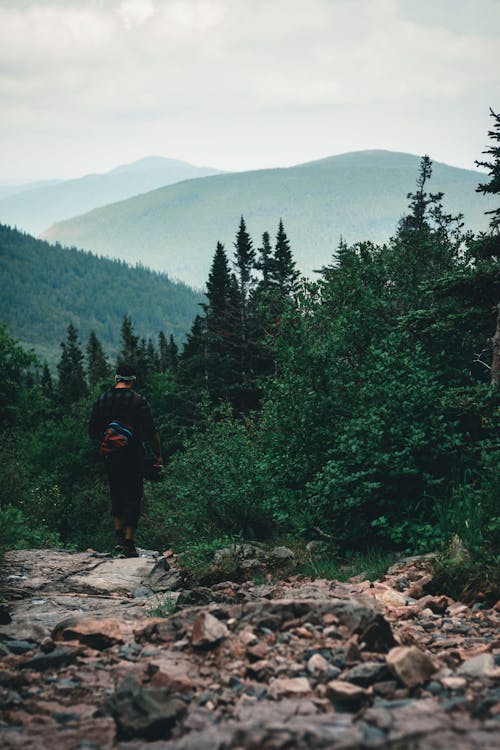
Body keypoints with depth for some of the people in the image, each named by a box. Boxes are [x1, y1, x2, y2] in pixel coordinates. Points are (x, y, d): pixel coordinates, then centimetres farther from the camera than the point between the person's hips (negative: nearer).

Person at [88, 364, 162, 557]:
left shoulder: (101, 399, 4)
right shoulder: (138, 400, -8)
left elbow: (93, 432, 8)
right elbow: (151, 432, -11)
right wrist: (158, 454, 0)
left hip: (110, 456, 4)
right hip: (133, 456, -4)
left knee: (117, 494, 20)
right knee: (133, 496, 1)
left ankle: (118, 536, 15)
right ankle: (129, 543, -4)